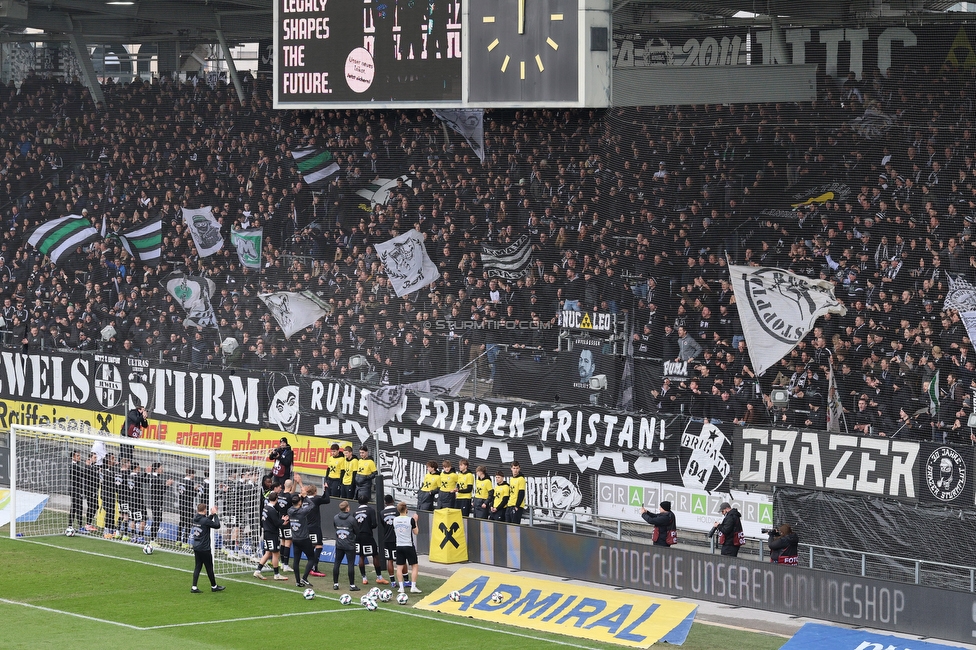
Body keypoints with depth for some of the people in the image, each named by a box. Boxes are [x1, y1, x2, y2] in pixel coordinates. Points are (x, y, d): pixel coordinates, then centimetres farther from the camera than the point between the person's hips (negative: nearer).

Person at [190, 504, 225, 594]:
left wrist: (212, 514, 14)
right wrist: (215, 514, -4)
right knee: (209, 568, 6)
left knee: (197, 567, 9)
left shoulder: (195, 519, 4)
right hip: (204, 548, -7)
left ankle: (194, 587, 2)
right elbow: (217, 525, -12)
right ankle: (214, 586, 19)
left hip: (196, 548, 7)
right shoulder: (204, 520, -19)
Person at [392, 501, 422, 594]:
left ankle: (401, 587, 4)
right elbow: (415, 532, -2)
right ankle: (413, 587, -2)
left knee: (399, 567, 9)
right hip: (409, 546, -3)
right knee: (415, 566, 6)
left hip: (399, 546, 3)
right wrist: (415, 521, 9)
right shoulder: (410, 520, -12)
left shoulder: (395, 520, -2)